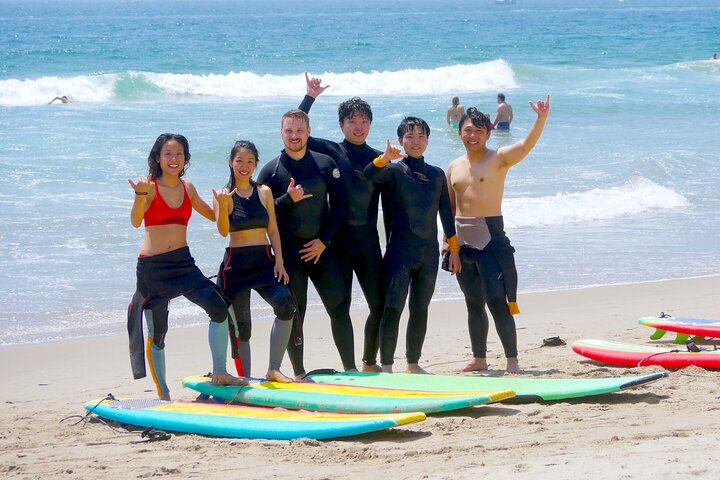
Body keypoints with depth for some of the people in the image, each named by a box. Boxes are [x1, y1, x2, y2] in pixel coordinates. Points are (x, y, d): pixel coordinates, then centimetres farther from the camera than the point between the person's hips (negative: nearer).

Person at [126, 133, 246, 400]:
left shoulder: (187, 188, 8)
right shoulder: (151, 187, -8)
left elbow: (212, 216, 24)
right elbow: (135, 221, -24)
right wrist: (141, 196, -41)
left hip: (183, 262, 4)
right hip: (152, 265, -4)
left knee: (218, 308, -10)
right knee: (157, 330, 2)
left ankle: (219, 373, 4)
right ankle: (162, 393, 13)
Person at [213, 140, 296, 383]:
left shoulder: (264, 192, 8)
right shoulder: (224, 195, 0)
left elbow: (273, 229, 8)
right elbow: (223, 231, -12)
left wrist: (279, 261, -2)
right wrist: (222, 206, -28)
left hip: (264, 261, 2)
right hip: (236, 264, -2)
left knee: (285, 304, -21)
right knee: (240, 324, 0)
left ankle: (274, 370, -14)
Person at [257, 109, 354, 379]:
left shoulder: (325, 164, 5)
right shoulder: (271, 170, 0)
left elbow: (339, 205, 5)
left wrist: (325, 240, -5)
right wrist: (288, 199, -19)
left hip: (321, 248, 1)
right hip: (289, 253, -1)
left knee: (339, 308, -1)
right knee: (294, 315, 0)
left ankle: (350, 369, 8)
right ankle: (299, 375, 8)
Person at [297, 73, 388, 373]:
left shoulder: (380, 158, 8)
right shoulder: (332, 152, 2)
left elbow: (388, 204, 10)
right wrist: (309, 98, -9)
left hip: (368, 238, 3)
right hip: (339, 237, -2)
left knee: (380, 303, 2)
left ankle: (370, 363, 20)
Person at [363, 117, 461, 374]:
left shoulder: (437, 174, 11)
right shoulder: (395, 170, -1)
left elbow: (446, 213, 14)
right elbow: (370, 175, -22)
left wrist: (454, 249, 11)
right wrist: (385, 158, -42)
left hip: (429, 252, 5)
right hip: (401, 250, -5)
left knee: (420, 309, 10)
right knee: (393, 307, -11)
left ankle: (413, 364, 21)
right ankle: (386, 367, -10)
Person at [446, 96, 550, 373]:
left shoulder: (498, 159, -3)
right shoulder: (454, 167, 13)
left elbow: (527, 145, -21)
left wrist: (541, 119, -36)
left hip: (491, 238, -6)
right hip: (463, 240, 6)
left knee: (497, 301, -11)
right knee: (473, 303, 12)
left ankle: (512, 359, -6)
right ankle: (479, 359, 21)